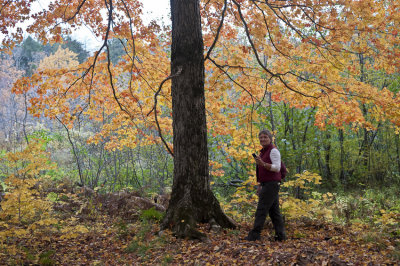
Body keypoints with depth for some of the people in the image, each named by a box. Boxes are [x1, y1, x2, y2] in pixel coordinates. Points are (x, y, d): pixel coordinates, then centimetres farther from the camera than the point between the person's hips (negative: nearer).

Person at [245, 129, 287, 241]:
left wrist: (262, 164, -29)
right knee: (274, 210, 7)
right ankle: (280, 234, 9)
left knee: (261, 209, -9)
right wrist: (260, 185, 19)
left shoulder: (273, 151, -10)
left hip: (271, 184, -9)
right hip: (266, 185, 10)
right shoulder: (263, 152, 18)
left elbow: (277, 168, -18)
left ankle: (255, 234, -7)